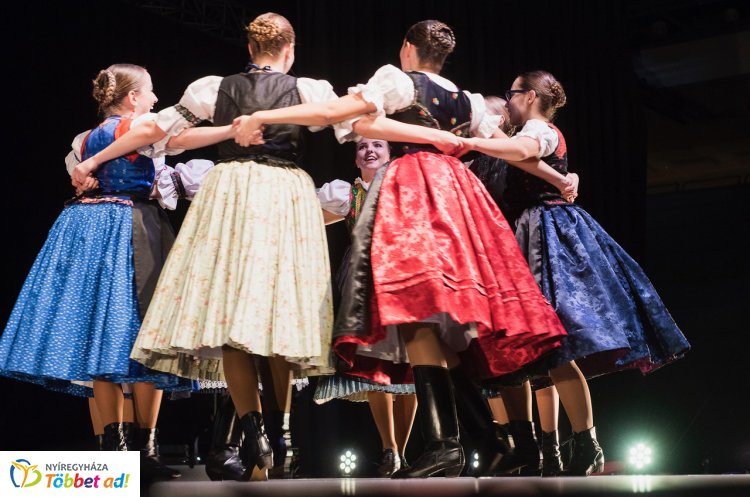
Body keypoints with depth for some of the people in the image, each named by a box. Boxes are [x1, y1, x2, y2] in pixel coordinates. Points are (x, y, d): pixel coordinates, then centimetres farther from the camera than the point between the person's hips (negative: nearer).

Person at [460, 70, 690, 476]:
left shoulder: (541, 128, -6)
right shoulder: (540, 132, 26)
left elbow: (523, 149, -28)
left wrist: (470, 142, -33)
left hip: (548, 235, -10)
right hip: (537, 237, 10)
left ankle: (587, 447, -20)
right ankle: (549, 449, 10)